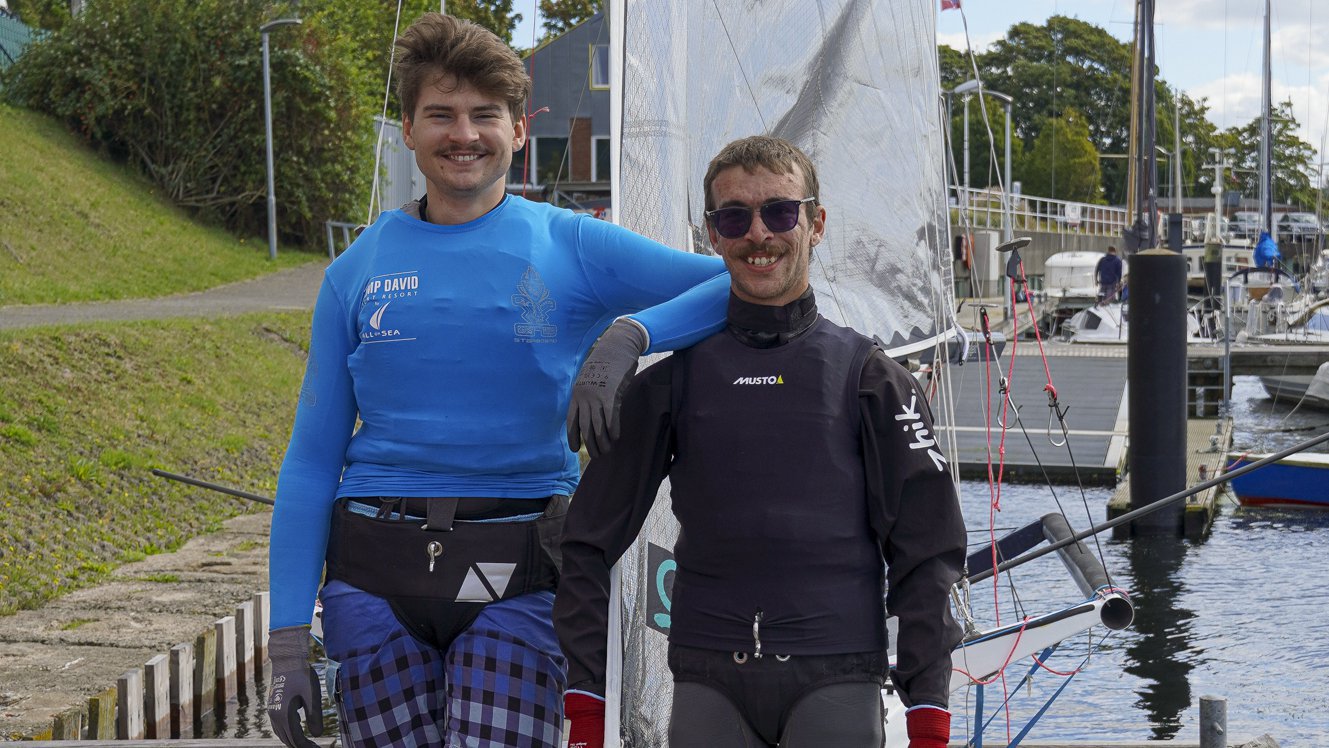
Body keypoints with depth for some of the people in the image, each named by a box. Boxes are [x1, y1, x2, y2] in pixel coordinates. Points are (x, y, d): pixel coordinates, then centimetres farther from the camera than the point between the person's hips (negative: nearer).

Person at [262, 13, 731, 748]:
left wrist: (628, 334, -20)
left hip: (514, 580, -1)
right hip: (374, 578, 2)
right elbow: (311, 462, 8)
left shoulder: (571, 247, 3)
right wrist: (288, 640, 3)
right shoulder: (358, 271, 8)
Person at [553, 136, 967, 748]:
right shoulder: (676, 375, 7)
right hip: (707, 680, 1)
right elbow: (590, 541, 8)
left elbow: (926, 554, 3)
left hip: (837, 677, -1)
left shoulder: (867, 375, 5)